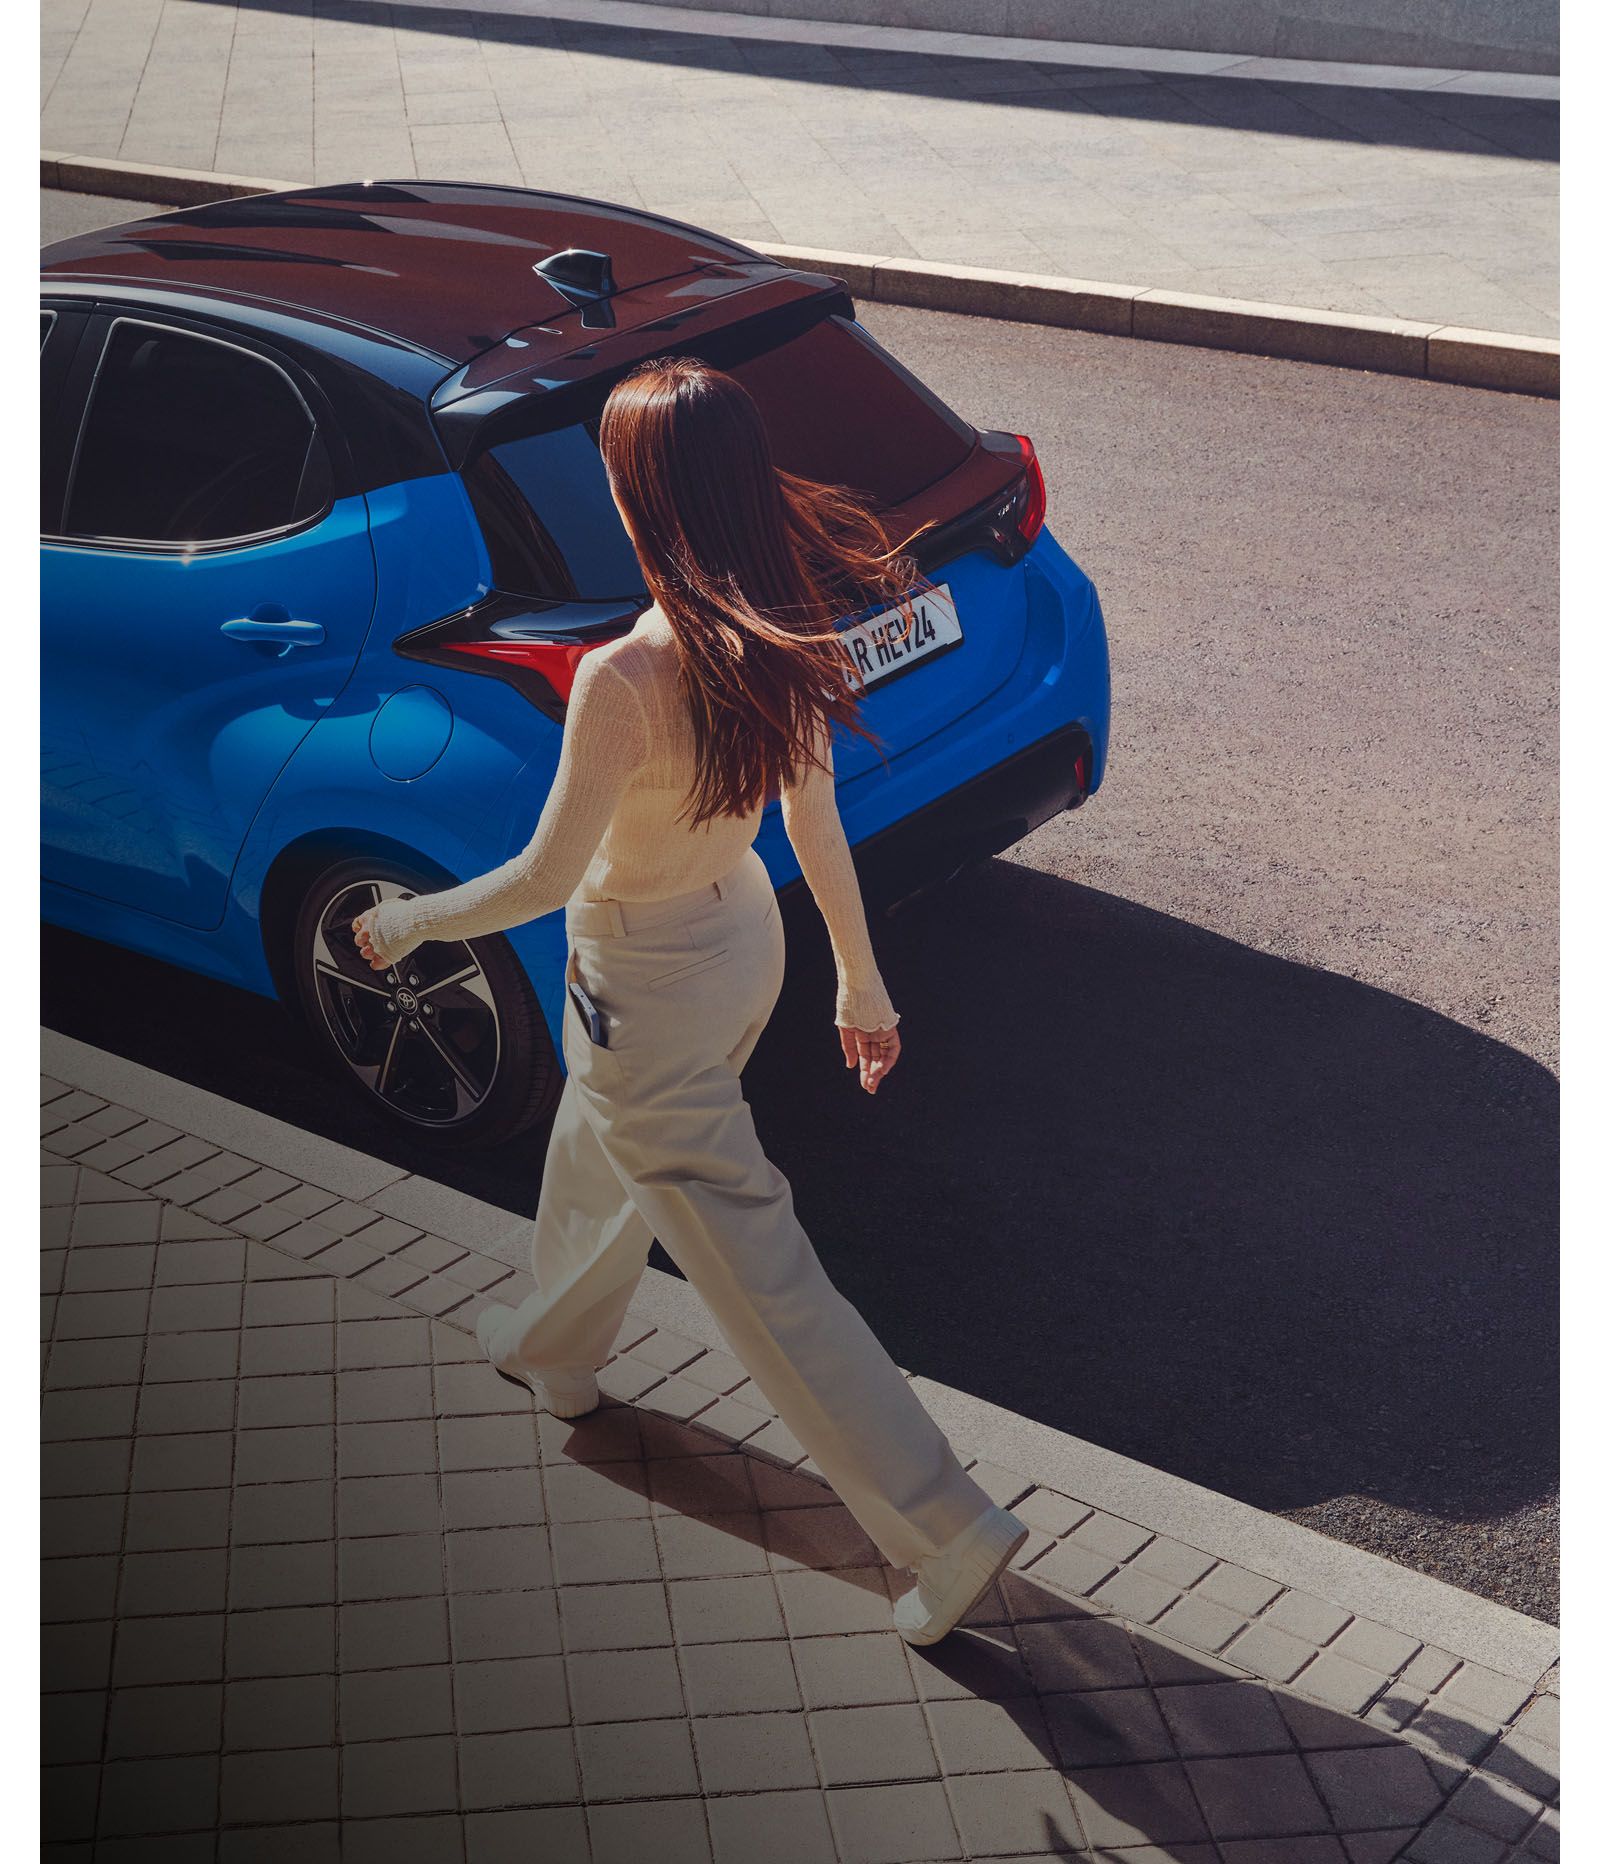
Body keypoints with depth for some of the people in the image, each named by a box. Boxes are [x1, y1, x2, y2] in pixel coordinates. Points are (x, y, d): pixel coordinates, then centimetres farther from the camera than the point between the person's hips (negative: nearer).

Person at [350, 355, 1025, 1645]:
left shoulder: (626, 677, -32)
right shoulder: (784, 633, -10)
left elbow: (542, 880, -22)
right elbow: (816, 821, 1)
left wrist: (408, 923, -4)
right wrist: (861, 978, 11)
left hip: (648, 990, -8)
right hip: (747, 938, 8)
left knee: (759, 1273, 3)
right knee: (599, 1160, 33)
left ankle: (949, 1529, 10)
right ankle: (556, 1352, 60)